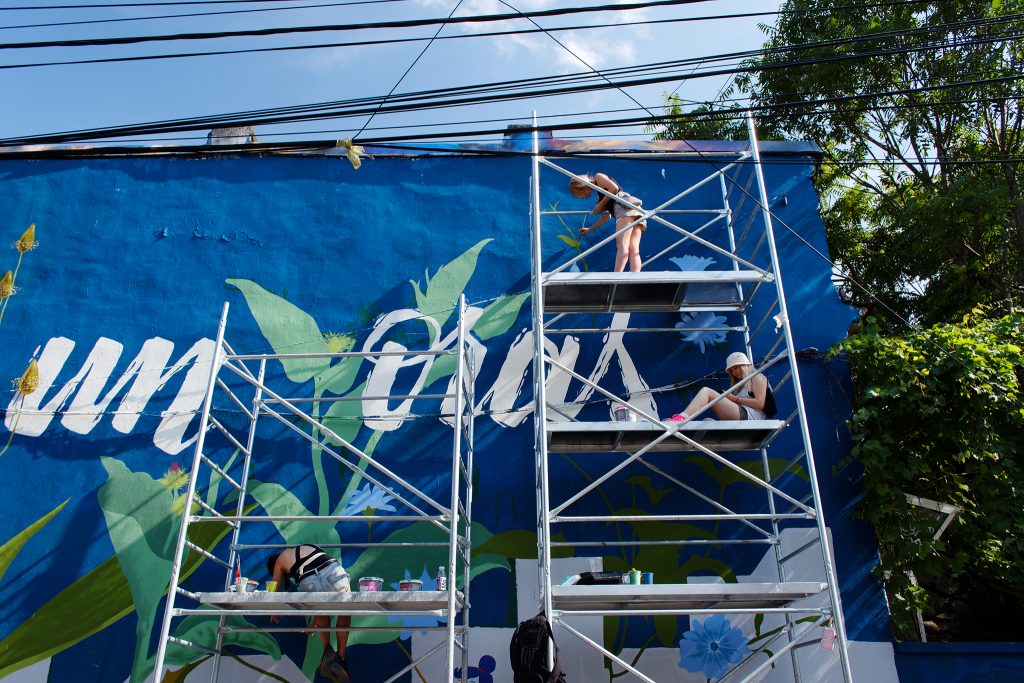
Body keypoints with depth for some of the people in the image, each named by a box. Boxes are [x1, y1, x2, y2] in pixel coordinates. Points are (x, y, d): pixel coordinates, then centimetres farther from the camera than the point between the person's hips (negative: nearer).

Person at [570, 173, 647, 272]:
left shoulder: (598, 177, 10)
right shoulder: (600, 195, 33)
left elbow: (614, 188, -6)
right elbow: (606, 215, 38)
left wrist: (600, 205, 2)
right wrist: (590, 229, 44)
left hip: (626, 207, -9)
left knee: (621, 245, -25)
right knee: (633, 250, -12)